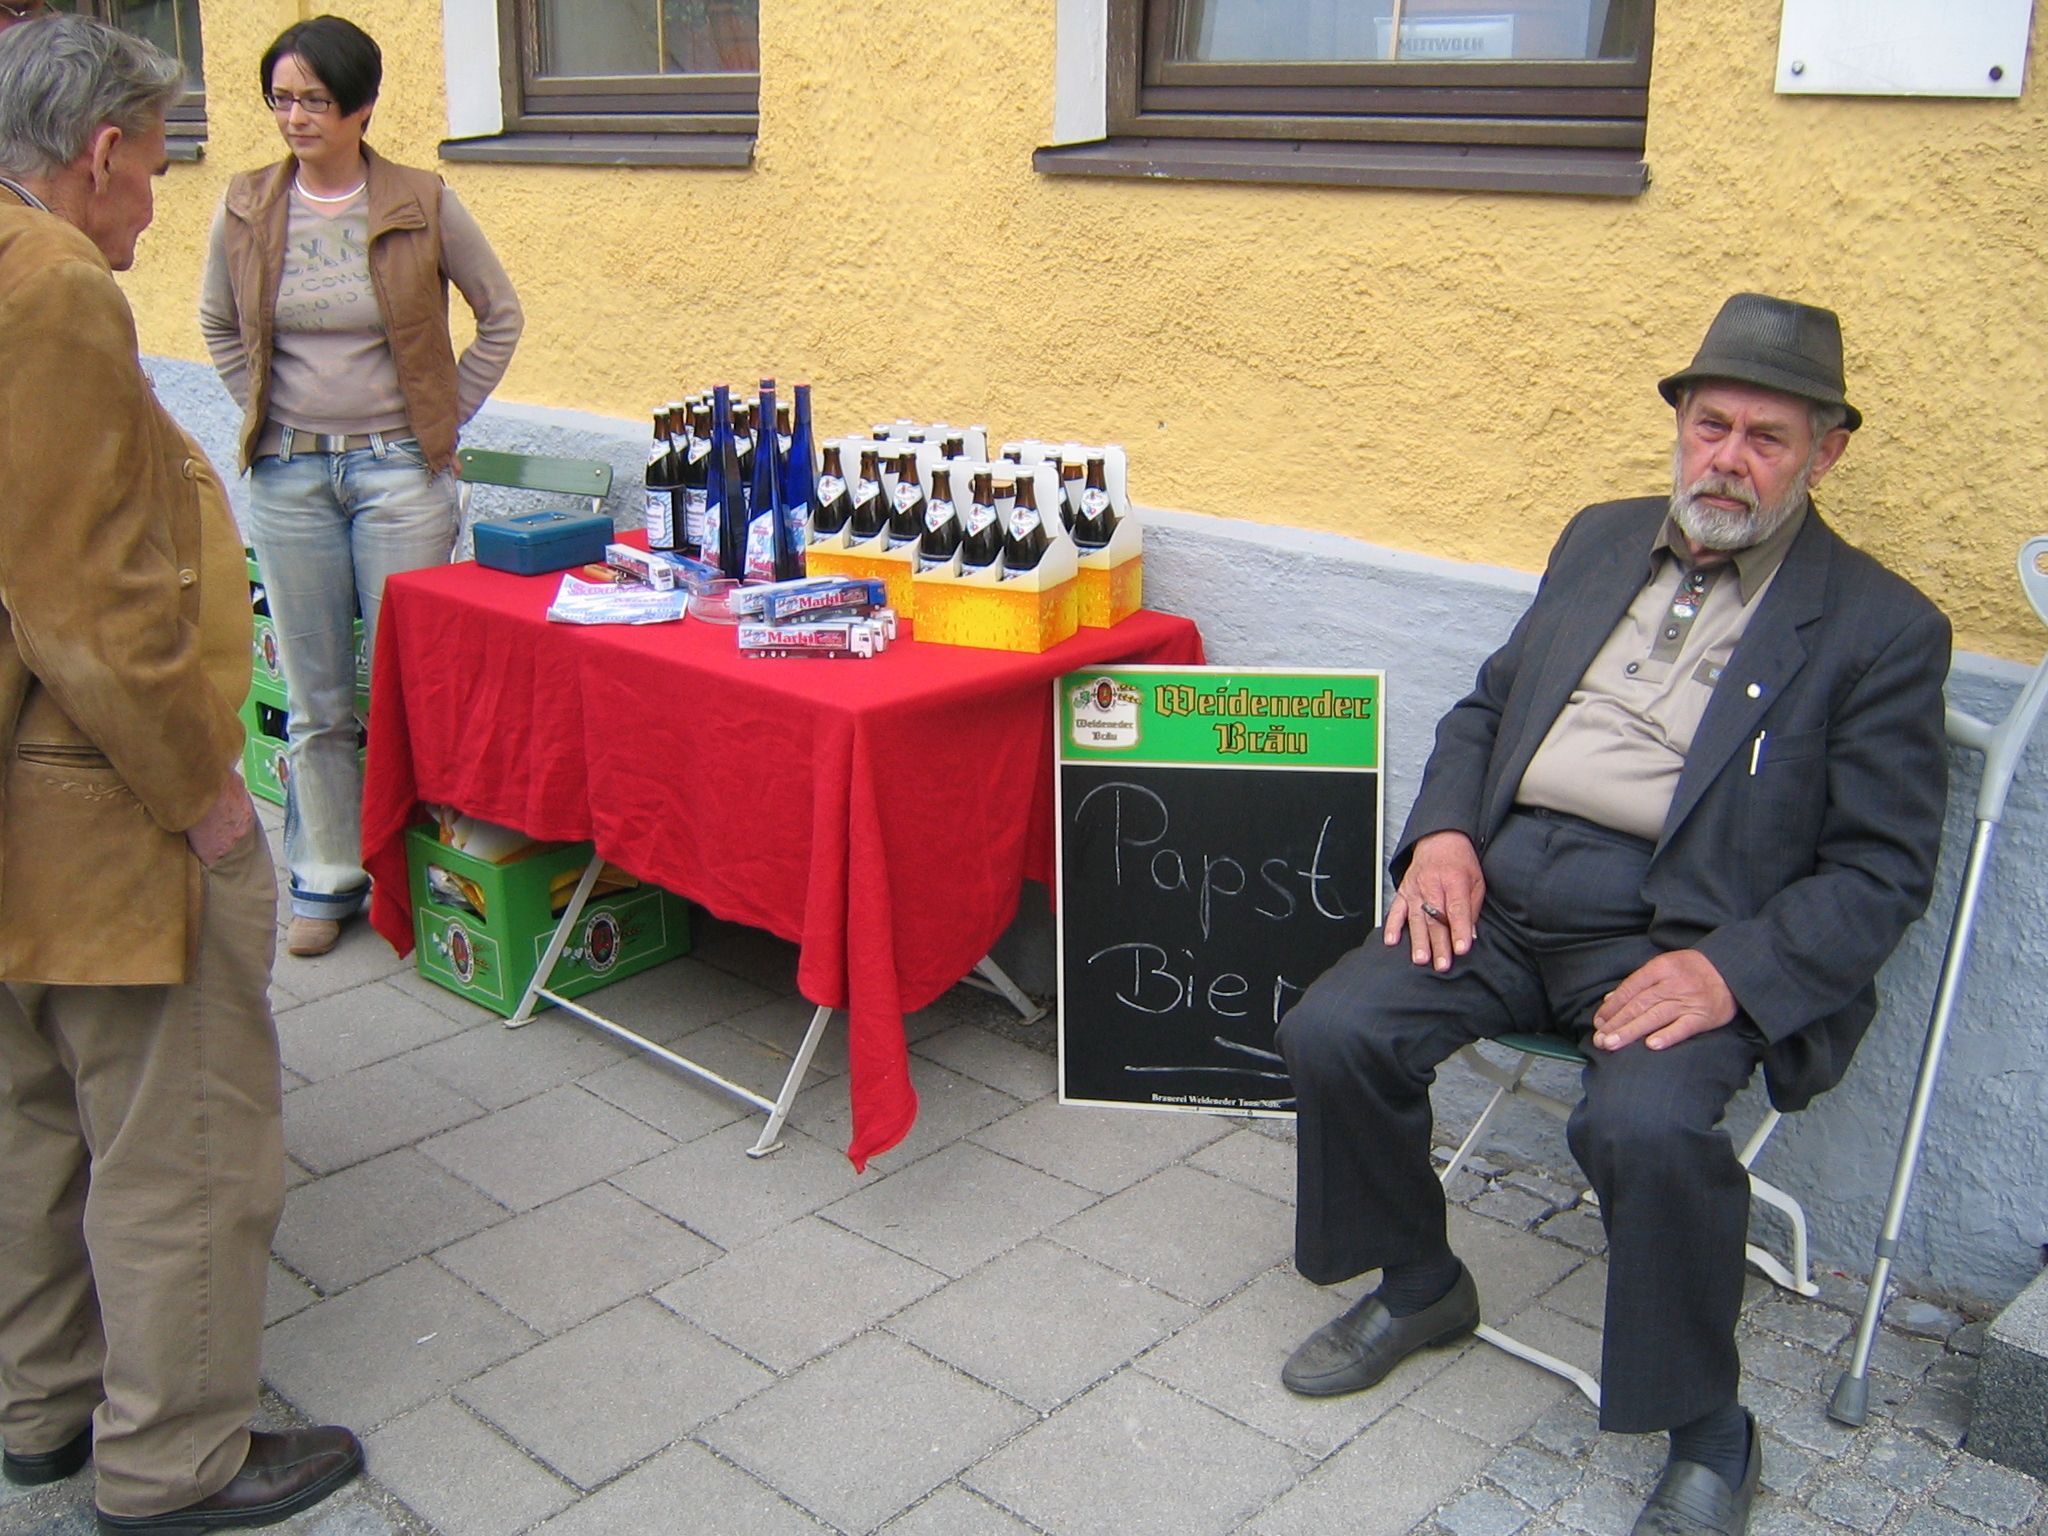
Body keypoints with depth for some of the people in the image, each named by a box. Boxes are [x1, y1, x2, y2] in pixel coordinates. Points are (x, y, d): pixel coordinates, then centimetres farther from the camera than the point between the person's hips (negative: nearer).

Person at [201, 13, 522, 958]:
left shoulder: (424, 206, -4)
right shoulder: (246, 210, 3)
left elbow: (501, 315, 6)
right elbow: (218, 327, 18)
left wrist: (445, 420, 3)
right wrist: (266, 415, 9)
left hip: (398, 472, -2)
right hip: (288, 478, 2)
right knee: (314, 697, 8)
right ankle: (325, 880, 20)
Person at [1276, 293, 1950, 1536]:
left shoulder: (1882, 629, 0)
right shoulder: (1602, 541, 17)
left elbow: (1884, 865, -3)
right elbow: (1487, 707, 21)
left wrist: (1733, 972, -19)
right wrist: (1445, 831, 1)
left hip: (1685, 939, -5)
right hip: (1506, 894, 5)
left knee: (1647, 1127, -32)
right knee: (1331, 1035, -15)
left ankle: (1708, 1434, -3)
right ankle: (1420, 1289, 15)